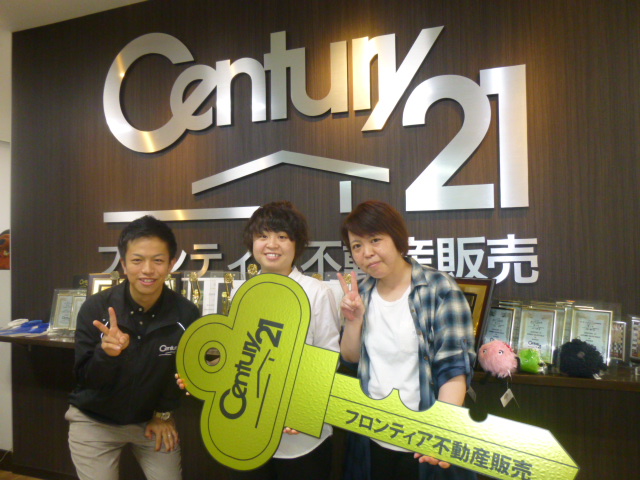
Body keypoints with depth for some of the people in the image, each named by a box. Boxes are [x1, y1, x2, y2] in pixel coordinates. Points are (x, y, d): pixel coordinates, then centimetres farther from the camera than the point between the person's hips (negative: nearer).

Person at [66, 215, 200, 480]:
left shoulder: (186, 314, -20)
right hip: (94, 421, -1)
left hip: (152, 419, 1)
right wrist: (106, 353, -33)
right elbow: (85, 378, -14)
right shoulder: (95, 308, -20)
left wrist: (164, 413, 7)